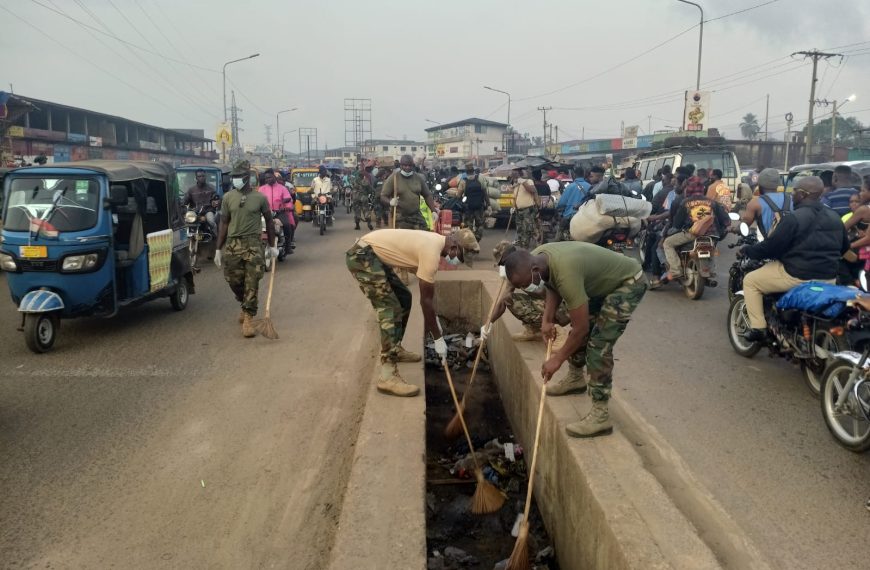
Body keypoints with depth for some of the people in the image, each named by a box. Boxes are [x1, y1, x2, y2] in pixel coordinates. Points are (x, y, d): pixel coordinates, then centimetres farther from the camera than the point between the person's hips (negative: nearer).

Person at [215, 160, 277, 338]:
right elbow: (224, 224, 8)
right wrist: (218, 249, 6)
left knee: (251, 284, -4)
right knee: (234, 281, 7)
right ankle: (246, 307, 35)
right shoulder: (228, 197, 5)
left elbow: (269, 221, 10)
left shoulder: (260, 198, 0)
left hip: (253, 244, -2)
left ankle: (248, 318, 4)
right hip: (232, 243, 2)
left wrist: (272, 246, 10)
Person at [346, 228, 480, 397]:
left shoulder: (435, 241, 10)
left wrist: (433, 318, 28)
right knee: (390, 309, -16)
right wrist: (438, 338, -8)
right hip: (363, 256, -11)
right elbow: (426, 300, -16)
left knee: (403, 298, 18)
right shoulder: (431, 252, -21)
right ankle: (388, 377, -20)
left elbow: (427, 293, 23)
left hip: (375, 256, 11)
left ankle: (394, 350, 31)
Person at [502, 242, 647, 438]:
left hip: (628, 282, -9)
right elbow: (553, 287, 11)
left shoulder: (565, 272, -39)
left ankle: (601, 415, -13)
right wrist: (547, 319, -2)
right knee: (578, 329, 18)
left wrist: (558, 358, -18)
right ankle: (576, 378, 40)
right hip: (604, 281, 9)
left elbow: (581, 328, -30)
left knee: (599, 343, -16)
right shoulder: (536, 258, -13)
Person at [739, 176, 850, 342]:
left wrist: (746, 251, 2)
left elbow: (770, 247, -14)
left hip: (797, 275, -7)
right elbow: (844, 247, 20)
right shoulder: (835, 217, 7)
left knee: (750, 280, 8)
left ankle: (758, 328, 3)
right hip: (829, 277, 7)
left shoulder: (793, 218, -17)